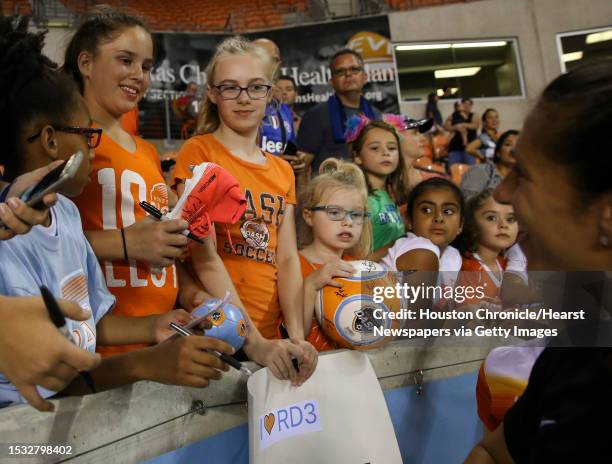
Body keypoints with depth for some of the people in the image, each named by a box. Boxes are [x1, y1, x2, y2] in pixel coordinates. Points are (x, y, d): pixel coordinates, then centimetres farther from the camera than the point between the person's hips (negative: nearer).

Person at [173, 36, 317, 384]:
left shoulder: (283, 171, 11)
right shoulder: (199, 153, -6)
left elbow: (288, 258, 2)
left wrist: (297, 337, -12)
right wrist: (253, 342, -22)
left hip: (270, 339, 5)